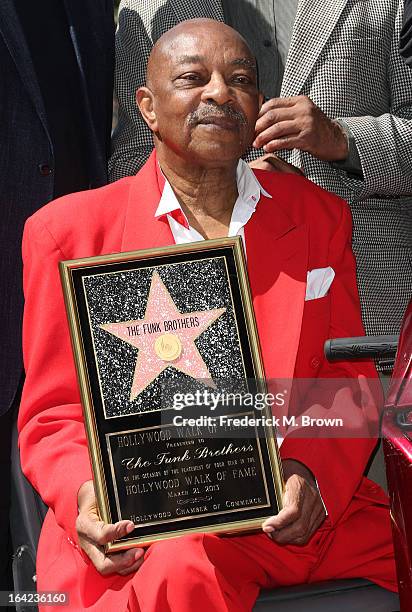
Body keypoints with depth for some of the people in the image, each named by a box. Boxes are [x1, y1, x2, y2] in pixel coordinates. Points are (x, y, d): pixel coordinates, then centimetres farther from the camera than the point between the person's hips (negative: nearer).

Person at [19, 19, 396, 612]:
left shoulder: (320, 216, 12)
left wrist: (312, 473, -13)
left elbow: (350, 384, 10)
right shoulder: (71, 230, 4)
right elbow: (54, 417, 5)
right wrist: (85, 499, -18)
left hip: (293, 513, 5)